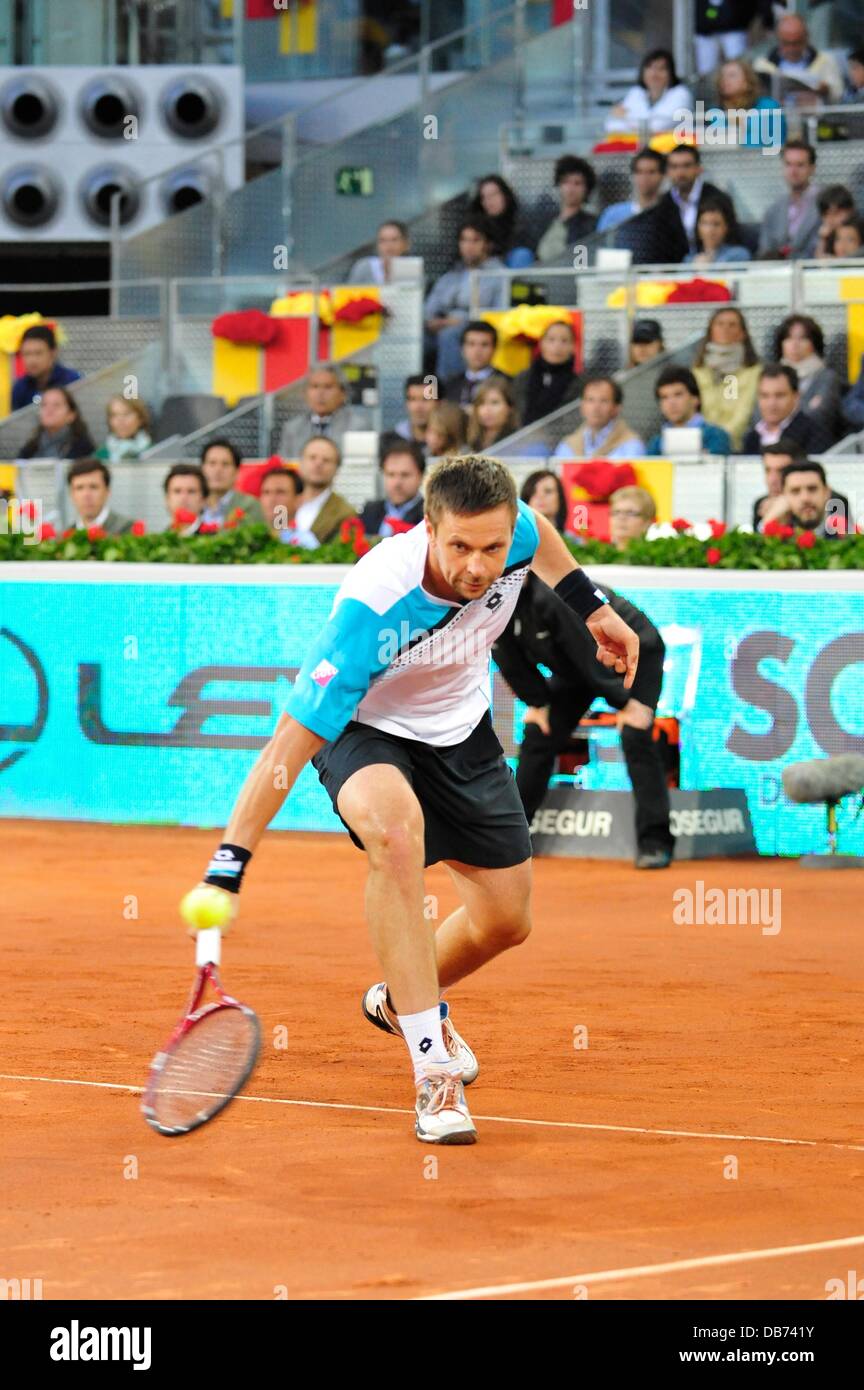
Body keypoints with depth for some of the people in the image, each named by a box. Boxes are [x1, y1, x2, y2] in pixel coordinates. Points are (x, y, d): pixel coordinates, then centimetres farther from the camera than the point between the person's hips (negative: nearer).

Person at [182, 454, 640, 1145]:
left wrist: (593, 607, 10)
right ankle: (435, 1071, -33)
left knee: (506, 920, 8)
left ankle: (404, 999, 44)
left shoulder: (511, 534, -25)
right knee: (395, 829, -39)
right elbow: (289, 747, -38)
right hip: (364, 730, -6)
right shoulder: (370, 609, -40)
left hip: (461, 730, 6)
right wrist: (228, 867, -43)